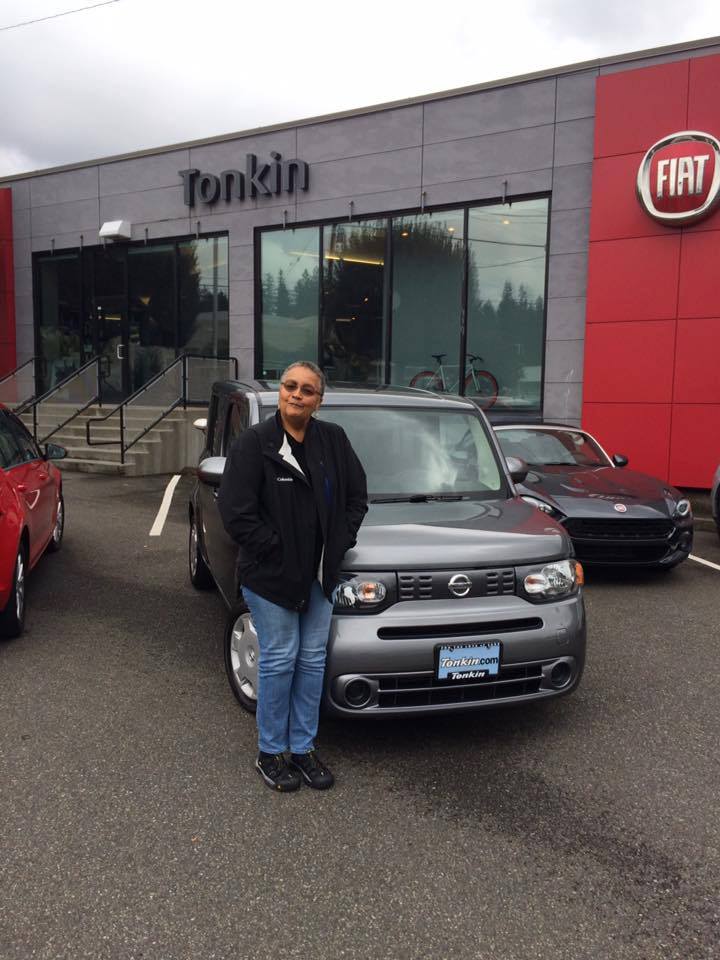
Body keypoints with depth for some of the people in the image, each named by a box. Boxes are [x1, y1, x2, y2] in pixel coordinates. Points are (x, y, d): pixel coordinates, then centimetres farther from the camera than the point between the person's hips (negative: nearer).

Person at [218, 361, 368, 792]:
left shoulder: (334, 440, 2)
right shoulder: (255, 442, -11)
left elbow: (358, 495, 11)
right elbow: (236, 510, -15)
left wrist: (342, 540, 0)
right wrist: (275, 550, -15)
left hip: (320, 573, 5)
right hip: (271, 574, -5)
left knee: (313, 660, 13)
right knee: (279, 661, 5)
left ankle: (303, 748, 28)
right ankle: (271, 753, 22)